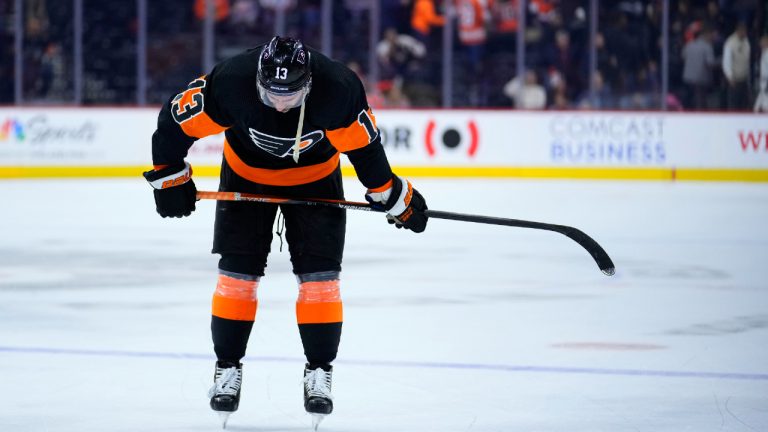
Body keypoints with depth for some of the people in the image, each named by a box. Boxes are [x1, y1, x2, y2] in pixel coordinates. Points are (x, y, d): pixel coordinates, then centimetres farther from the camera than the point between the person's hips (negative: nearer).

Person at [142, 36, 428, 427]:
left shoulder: (338, 89, -34)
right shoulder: (230, 83, -35)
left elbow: (363, 145, -16)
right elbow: (176, 120, -20)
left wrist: (394, 197, -7)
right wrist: (170, 176, -10)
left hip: (315, 177, 0)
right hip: (246, 175, 0)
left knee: (319, 275, -6)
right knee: (238, 273, -4)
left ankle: (319, 372, 7)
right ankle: (227, 368, 10)